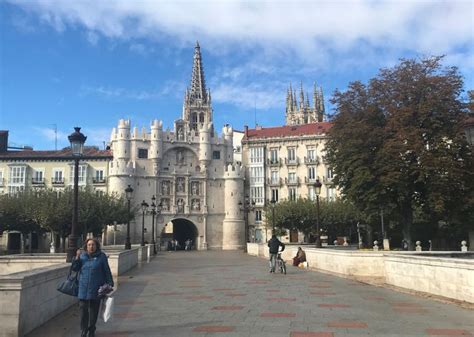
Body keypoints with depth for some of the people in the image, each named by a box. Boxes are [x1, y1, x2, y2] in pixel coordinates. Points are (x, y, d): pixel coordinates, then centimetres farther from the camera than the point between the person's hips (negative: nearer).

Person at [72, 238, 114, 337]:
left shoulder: (101, 256, -1)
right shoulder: (82, 255, 5)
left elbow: (107, 271, 1)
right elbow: (75, 268, 3)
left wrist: (110, 284, 0)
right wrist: (77, 257, -11)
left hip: (96, 289, -1)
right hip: (83, 288, 1)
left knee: (93, 310, 7)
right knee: (83, 309, 1)